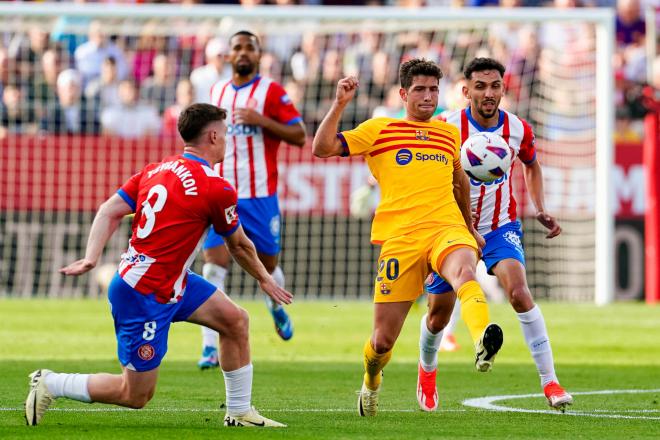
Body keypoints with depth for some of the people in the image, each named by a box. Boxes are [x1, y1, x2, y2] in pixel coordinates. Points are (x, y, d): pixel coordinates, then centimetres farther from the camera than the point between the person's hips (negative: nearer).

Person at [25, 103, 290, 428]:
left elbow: (109, 211, -2)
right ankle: (49, 384, 5)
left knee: (235, 320, 11)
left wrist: (91, 258, -9)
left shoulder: (156, 170, 5)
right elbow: (239, 246, 0)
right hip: (145, 296, -9)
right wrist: (264, 279, 18)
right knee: (135, 395, -1)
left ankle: (240, 413, 20)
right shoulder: (218, 190, -16)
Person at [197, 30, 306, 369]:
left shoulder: (271, 92, -3)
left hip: (260, 195, -2)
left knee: (267, 265, 11)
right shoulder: (217, 92, 11)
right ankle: (210, 348, -14)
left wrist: (262, 120, -19)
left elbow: (299, 136, -8)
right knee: (213, 268, -12)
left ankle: (277, 307, 47)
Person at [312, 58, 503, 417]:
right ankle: (371, 383, 34)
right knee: (384, 339, 1)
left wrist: (470, 228, 45)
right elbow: (322, 148, 3)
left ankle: (483, 342, -61)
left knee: (464, 270, -37)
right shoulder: (379, 130, 10)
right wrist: (339, 105, -8)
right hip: (399, 237, -1)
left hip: (446, 227, 1)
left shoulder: (449, 134, 20)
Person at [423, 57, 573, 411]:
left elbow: (532, 166, 16)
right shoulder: (448, 128, -17)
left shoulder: (518, 129, -7)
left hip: (500, 227, 0)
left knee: (519, 292, -23)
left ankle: (549, 381, -20)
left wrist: (540, 210, 4)